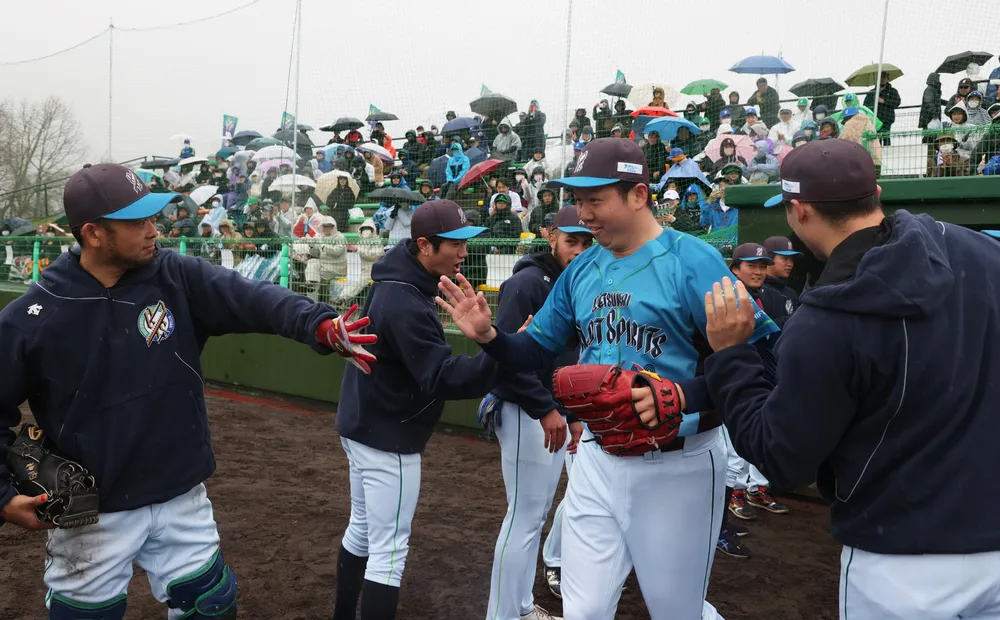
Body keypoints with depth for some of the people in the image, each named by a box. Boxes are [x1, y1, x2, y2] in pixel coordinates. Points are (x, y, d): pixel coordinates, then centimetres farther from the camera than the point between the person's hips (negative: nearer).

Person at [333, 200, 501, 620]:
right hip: (388, 438, -10)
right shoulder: (406, 303, -27)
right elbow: (443, 377, -31)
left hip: (364, 427, 10)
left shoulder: (396, 279, 2)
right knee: (389, 551, -1)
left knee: (362, 529, 23)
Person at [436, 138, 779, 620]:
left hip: (675, 466, -5)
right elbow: (534, 353, 11)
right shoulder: (581, 270, 5)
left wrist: (683, 396, -32)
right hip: (597, 459, 5)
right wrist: (488, 337, -8)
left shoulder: (692, 261, -15)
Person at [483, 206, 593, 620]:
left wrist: (573, 414, 17)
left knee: (537, 515, 16)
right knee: (524, 516, -4)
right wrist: (544, 410, -22)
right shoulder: (526, 283, -13)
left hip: (554, 414, 9)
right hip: (525, 414, -9)